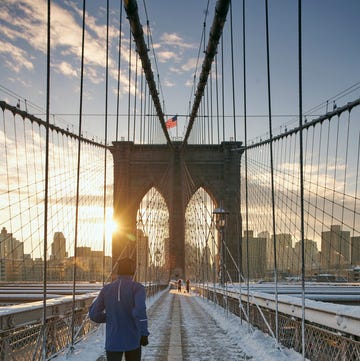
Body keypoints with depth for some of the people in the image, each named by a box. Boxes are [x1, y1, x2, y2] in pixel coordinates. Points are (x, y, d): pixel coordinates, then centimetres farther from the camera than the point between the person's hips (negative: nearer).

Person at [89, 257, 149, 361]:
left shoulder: (106, 289, 4)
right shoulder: (137, 287, -7)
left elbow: (94, 314, 5)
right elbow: (140, 310, -25)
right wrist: (144, 334, -18)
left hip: (113, 342, 1)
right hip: (132, 340, -1)